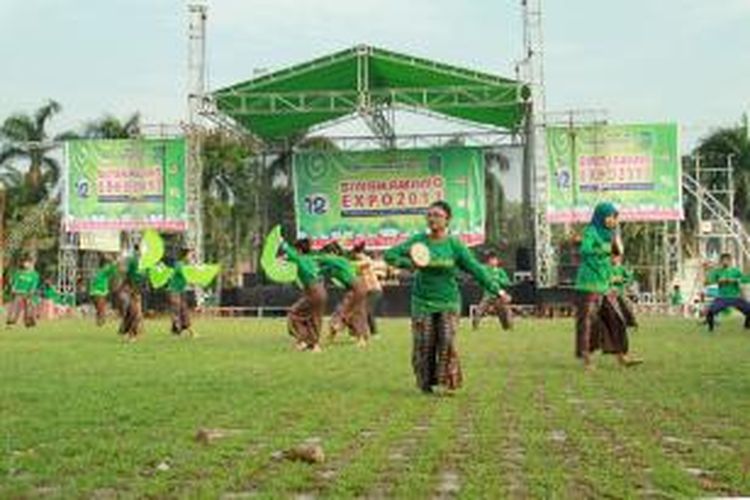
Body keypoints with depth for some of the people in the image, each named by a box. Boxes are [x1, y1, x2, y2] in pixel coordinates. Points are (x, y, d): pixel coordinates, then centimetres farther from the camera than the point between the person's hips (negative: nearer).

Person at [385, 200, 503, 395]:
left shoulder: (454, 245, -2)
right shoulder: (418, 241, 0)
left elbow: (476, 268, -3)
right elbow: (390, 255, 0)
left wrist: (496, 289, -9)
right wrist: (408, 263, -18)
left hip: (448, 301, -1)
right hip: (423, 301, 1)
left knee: (447, 340, -11)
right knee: (424, 344, 2)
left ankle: (449, 382, -1)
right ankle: (425, 383, 18)